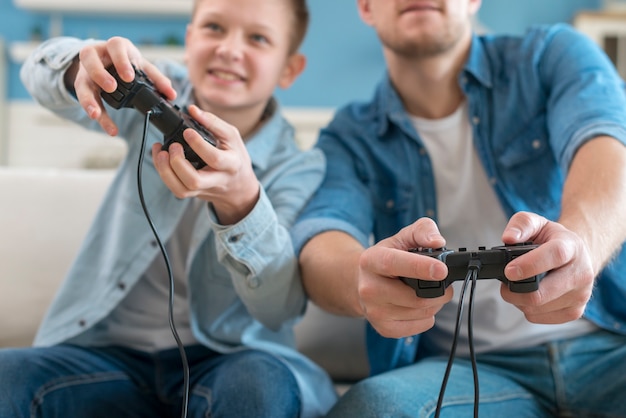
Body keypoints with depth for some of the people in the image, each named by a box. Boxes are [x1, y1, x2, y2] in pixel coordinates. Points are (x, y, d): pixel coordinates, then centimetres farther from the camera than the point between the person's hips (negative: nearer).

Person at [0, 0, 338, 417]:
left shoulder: (300, 169, -4)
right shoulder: (161, 97, 6)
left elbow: (280, 309, -18)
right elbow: (43, 72, -9)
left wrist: (241, 201, -37)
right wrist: (83, 66, -34)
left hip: (224, 360, -2)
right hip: (110, 348, 3)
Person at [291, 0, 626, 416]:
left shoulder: (553, 55, 8)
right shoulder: (349, 138, 9)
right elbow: (319, 251, -9)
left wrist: (581, 240, -37)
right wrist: (364, 278, -36)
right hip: (461, 364, 1)